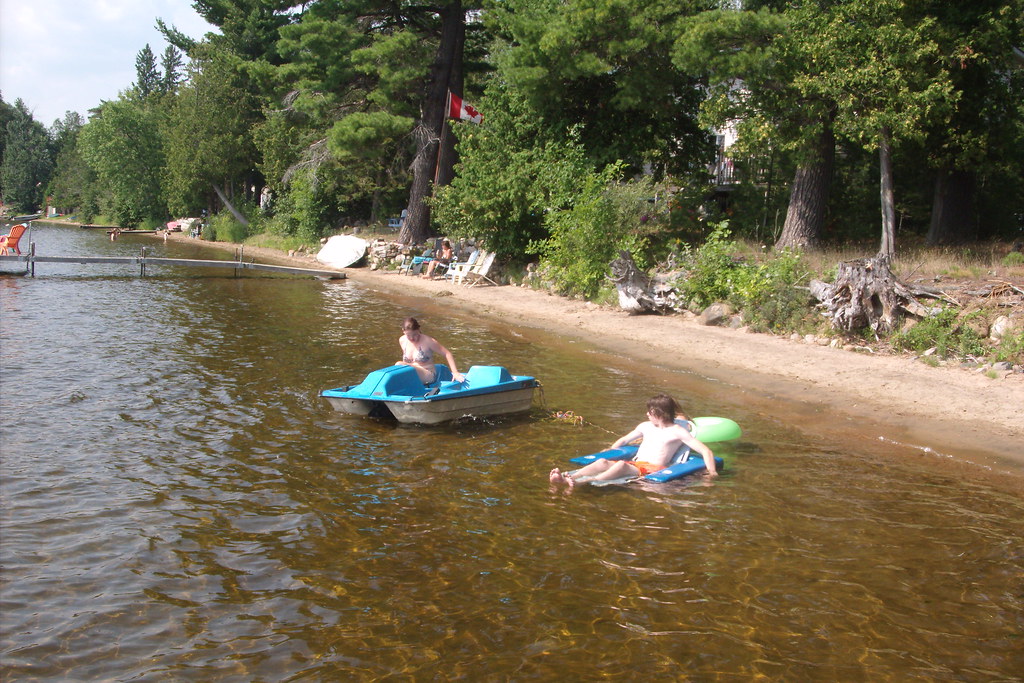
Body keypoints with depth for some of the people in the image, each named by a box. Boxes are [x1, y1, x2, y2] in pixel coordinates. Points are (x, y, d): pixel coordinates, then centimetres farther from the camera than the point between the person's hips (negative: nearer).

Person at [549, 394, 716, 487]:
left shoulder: (678, 431, 4)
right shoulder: (645, 426, 23)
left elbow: (706, 451, -1)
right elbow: (623, 440, 36)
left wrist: (711, 470, -15)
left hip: (654, 469, -6)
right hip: (635, 465, 6)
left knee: (621, 465, -36)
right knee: (603, 462, -24)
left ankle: (583, 482, -58)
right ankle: (564, 477, -46)